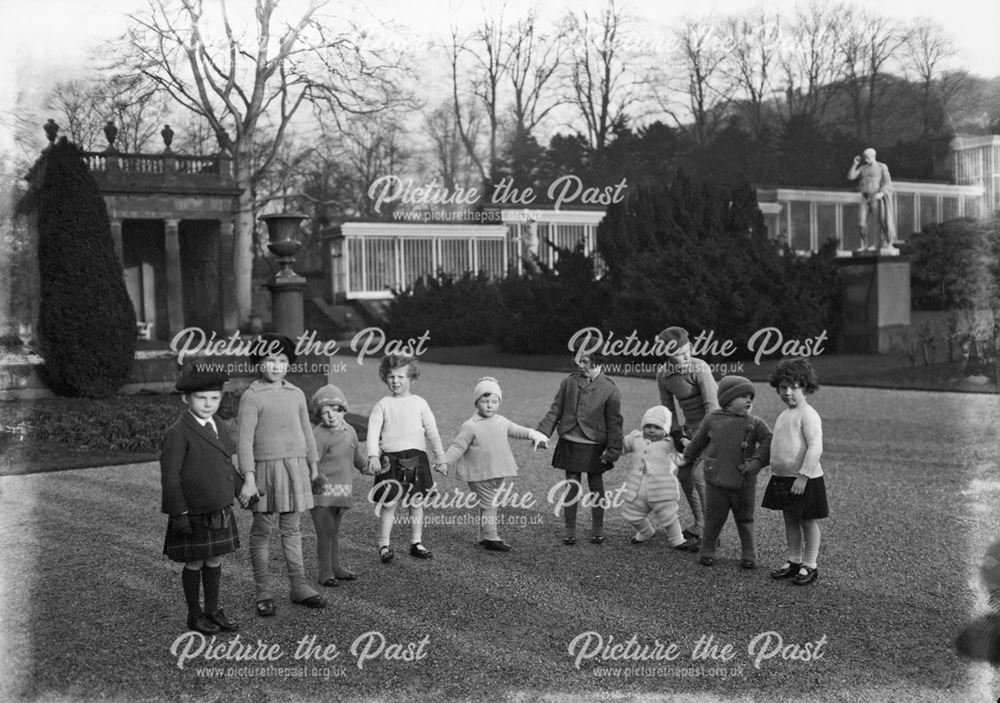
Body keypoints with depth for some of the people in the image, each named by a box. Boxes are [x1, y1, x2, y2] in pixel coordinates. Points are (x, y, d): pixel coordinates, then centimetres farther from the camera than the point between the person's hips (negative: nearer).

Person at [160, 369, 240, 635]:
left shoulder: (219, 429, 8)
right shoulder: (178, 433, -15)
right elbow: (169, 477, -16)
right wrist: (179, 513, -18)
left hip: (221, 512, 6)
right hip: (193, 514, -6)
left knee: (215, 561, 14)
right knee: (194, 564, 6)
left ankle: (213, 611, 27)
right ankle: (195, 615, 20)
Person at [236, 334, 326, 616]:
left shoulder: (296, 394, 11)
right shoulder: (252, 396, -6)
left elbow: (306, 432, 19)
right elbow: (244, 439, -10)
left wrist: (313, 466, 23)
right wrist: (248, 478, -16)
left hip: (296, 468, 5)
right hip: (266, 468, -5)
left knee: (292, 529, 11)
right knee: (262, 531, 1)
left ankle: (299, 587, 17)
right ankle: (264, 593, 9)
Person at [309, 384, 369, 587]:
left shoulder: (349, 432, 8)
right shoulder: (318, 435, -16)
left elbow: (357, 454, 26)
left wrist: (367, 466, 39)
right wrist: (317, 477, -43)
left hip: (342, 492, 7)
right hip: (322, 491, -7)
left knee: (335, 532, 18)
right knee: (325, 532, -5)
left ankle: (336, 567, 27)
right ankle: (325, 572, 2)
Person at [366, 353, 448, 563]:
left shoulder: (419, 403, 8)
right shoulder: (383, 405, 4)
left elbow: (432, 433, 10)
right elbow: (373, 431, -6)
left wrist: (440, 459, 9)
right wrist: (373, 456, -20)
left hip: (416, 457, 2)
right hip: (391, 459, -2)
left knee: (416, 502, 8)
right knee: (388, 503, -3)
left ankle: (416, 543, 18)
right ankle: (384, 545, 5)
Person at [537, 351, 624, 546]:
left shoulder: (610, 389, -5)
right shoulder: (569, 383, 3)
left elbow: (614, 422, -3)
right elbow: (555, 411, 4)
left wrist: (613, 449, -7)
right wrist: (542, 433, -6)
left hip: (595, 447, -2)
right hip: (570, 444, 2)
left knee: (596, 488, 9)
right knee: (571, 488, 6)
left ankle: (597, 529, 24)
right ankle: (570, 530, 14)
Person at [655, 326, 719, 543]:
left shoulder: (699, 368, -23)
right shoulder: (662, 375, -4)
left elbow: (712, 405, -23)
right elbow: (668, 407, 5)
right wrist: (676, 433, -5)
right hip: (690, 427, 7)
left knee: (700, 475, -15)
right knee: (683, 476, 10)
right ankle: (699, 524, 26)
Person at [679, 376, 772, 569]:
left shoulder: (755, 424, 0)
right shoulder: (712, 420, 3)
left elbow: (769, 443, -11)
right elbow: (698, 441, 19)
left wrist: (757, 462, -24)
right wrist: (688, 457, 32)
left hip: (744, 484, 0)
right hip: (717, 482, 0)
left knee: (745, 521, 11)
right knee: (713, 520, 7)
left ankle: (749, 555, 21)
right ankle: (707, 551, 22)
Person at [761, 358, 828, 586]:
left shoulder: (808, 415, -15)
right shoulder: (784, 415, 13)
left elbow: (815, 447, -22)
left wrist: (803, 476, -25)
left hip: (804, 480, -8)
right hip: (782, 478, 8)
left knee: (808, 522, 3)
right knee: (790, 520, 15)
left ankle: (809, 566, 11)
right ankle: (794, 561, 26)